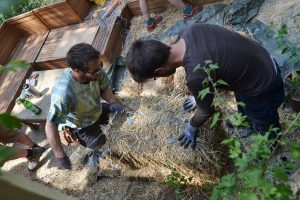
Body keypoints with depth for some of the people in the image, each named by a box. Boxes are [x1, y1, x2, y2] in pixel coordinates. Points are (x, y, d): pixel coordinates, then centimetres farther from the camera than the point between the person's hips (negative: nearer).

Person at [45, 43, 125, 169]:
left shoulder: (95, 71, -30)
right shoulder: (64, 93, -45)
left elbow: (104, 87, -10)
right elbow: (51, 125, -35)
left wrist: (112, 103, -28)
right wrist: (60, 156, -33)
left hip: (97, 111, 5)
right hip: (81, 126, -5)